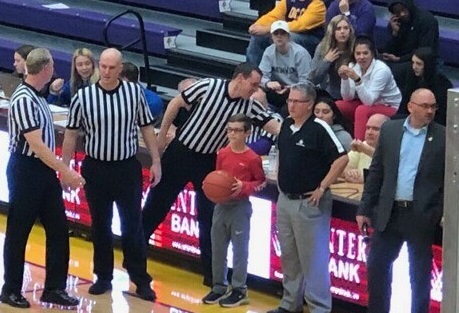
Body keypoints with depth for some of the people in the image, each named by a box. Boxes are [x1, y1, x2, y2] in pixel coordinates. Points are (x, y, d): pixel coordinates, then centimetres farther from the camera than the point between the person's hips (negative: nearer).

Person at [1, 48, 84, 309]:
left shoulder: (37, 96, 10)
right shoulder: (24, 99, -20)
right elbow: (36, 143, -25)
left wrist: (60, 171, 31)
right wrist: (65, 171, -28)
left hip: (44, 170, 9)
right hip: (26, 171, -9)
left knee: (58, 229, 7)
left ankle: (54, 288, 13)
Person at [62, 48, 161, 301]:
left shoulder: (134, 92, -5)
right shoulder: (83, 97, -7)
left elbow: (146, 128, 4)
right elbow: (71, 135, 2)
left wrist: (156, 161, 3)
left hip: (128, 167, 0)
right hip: (95, 169, 0)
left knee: (132, 225, 2)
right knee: (100, 226, 10)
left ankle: (141, 280, 10)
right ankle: (103, 277, 22)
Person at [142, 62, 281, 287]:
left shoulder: (249, 107, -8)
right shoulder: (209, 86, -17)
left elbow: (274, 126, -11)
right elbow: (176, 103, -7)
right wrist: (162, 134, -2)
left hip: (208, 162, 3)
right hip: (180, 152, -2)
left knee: (209, 216, 3)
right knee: (157, 203, 8)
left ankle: (212, 273, 10)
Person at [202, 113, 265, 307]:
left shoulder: (252, 158, -11)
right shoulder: (222, 154, 4)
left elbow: (261, 181, -4)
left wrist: (244, 187, -18)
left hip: (240, 207, -6)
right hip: (221, 205, 6)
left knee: (240, 250, 2)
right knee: (217, 249, 11)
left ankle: (239, 290, 10)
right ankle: (219, 286, 22)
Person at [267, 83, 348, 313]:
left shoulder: (318, 129, -14)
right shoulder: (287, 125, 8)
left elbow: (341, 158, -18)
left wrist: (322, 187, -16)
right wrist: (281, 180, 14)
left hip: (309, 203, -8)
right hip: (285, 199, 8)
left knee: (313, 258, -4)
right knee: (288, 256, 16)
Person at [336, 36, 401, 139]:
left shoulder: (381, 70, -23)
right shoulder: (353, 67, -7)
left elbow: (369, 101, -29)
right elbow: (347, 98, -7)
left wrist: (357, 79, -41)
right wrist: (345, 79, -24)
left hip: (389, 108, -6)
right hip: (369, 103, 6)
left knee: (362, 110, -34)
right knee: (336, 106, -13)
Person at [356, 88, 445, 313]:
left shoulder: (443, 137, -3)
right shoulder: (390, 130, 5)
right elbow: (376, 172, 8)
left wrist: (442, 214, -9)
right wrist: (364, 209, 6)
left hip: (422, 217, -3)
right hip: (389, 213, 3)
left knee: (420, 275, 6)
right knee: (377, 267, 7)